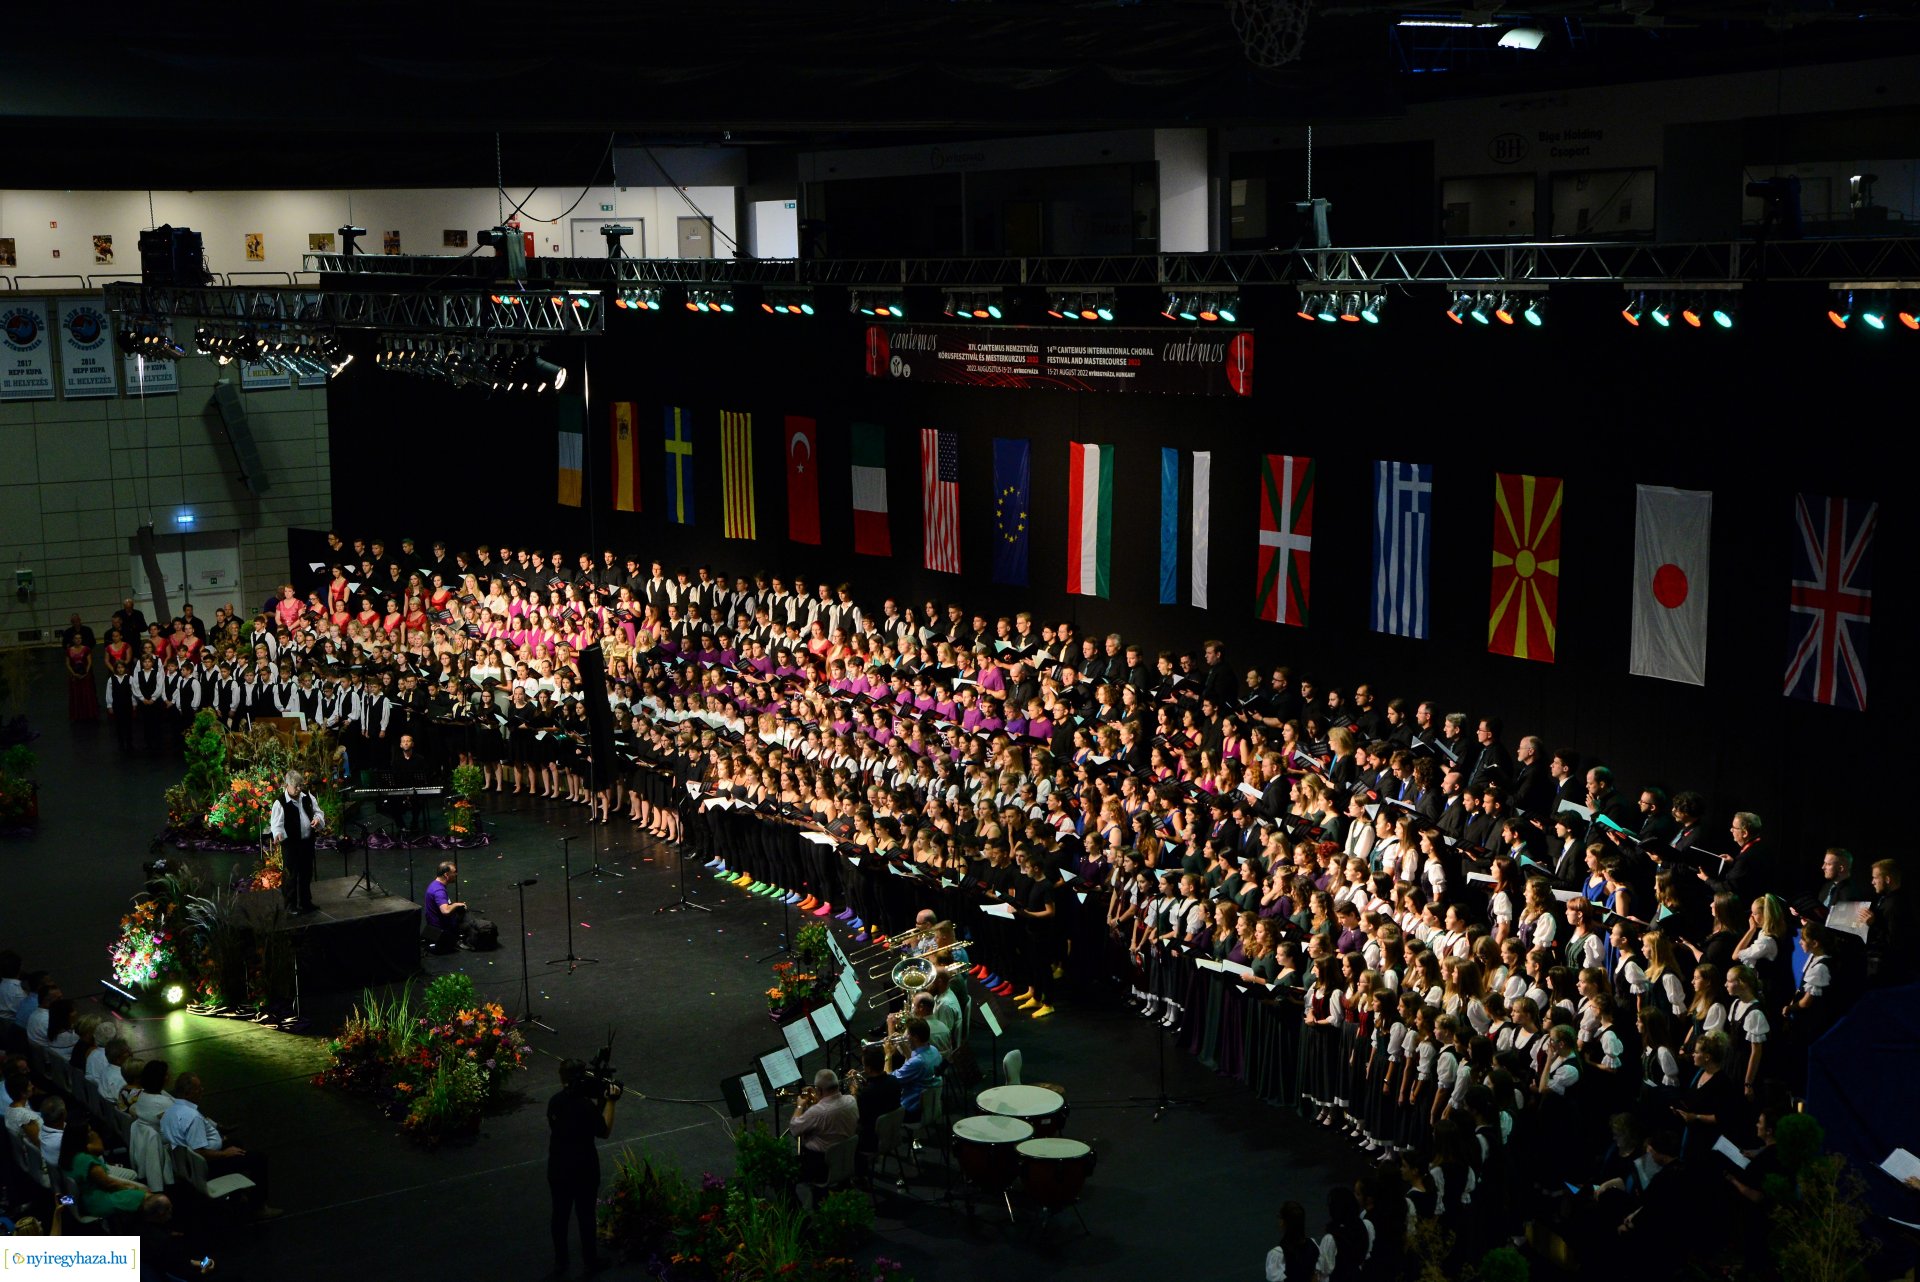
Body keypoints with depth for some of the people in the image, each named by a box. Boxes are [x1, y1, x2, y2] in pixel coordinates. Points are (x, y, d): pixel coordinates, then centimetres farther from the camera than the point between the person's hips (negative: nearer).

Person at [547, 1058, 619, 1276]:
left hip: (558, 1169, 5)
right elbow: (604, 1132, -11)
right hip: (584, 1169, -5)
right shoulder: (587, 1106, -24)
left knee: (560, 1214, 17)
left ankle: (560, 1261, 28)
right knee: (585, 1214, 13)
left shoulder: (555, 1102, -6)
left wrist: (598, 1102, 2)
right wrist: (610, 1102, -9)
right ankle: (589, 1259, 28)